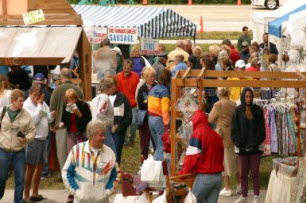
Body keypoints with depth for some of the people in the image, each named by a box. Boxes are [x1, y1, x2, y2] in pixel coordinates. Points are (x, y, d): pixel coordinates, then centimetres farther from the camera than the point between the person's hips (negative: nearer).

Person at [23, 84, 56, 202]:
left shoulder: (43, 103, 10)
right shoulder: (27, 105, -11)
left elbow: (48, 119, 14)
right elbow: (34, 119, -23)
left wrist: (53, 115, -7)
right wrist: (39, 105, -18)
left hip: (43, 139, 8)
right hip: (33, 140, -8)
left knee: (40, 166, 14)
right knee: (31, 167, -4)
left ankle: (35, 193, 25)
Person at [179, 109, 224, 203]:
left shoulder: (198, 133, -8)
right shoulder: (216, 134, 12)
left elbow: (192, 156, -12)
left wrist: (183, 173, -2)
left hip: (204, 176, -6)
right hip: (218, 176, 6)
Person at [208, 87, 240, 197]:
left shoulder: (218, 105, -13)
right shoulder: (234, 104, 3)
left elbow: (210, 119, -8)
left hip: (223, 135, -6)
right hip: (234, 134, 6)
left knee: (223, 160, 2)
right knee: (234, 160, 18)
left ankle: (227, 188, 3)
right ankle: (239, 185, 22)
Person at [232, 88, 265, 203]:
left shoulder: (258, 110, 2)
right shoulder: (238, 111, 2)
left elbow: (261, 129, 0)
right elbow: (235, 129, 0)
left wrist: (256, 143, -8)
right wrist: (239, 144, -9)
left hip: (255, 146, 0)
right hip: (242, 147, 0)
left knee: (255, 172, 3)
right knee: (243, 173, 5)